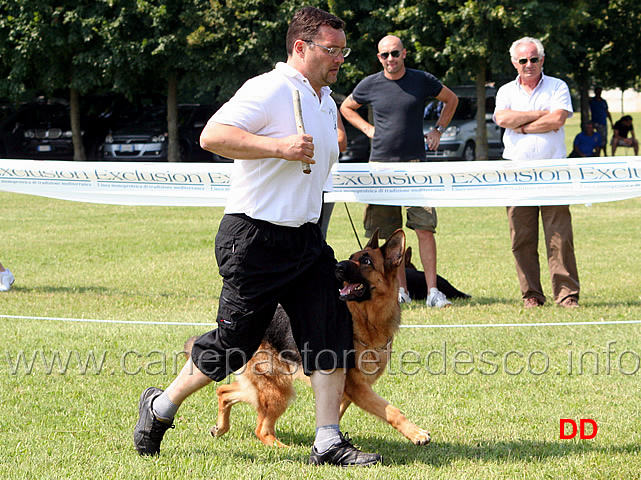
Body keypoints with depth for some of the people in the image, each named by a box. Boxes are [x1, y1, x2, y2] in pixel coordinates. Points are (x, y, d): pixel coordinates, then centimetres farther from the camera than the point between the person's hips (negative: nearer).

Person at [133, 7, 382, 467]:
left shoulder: (326, 101, 16)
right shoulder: (269, 90, -14)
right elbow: (212, 136, -25)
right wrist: (280, 147, -30)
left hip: (305, 237, 8)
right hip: (255, 237, -8)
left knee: (331, 333, -2)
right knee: (233, 342, 0)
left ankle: (329, 442, 0)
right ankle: (161, 407, 21)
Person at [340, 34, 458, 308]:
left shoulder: (422, 81, 4)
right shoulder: (370, 85, 6)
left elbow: (451, 99, 21)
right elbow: (346, 108, 23)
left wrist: (438, 130, 12)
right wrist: (367, 129, 9)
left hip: (415, 162, -1)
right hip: (381, 163, 1)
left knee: (425, 229, -10)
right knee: (391, 234, 3)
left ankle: (432, 291, -9)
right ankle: (401, 290, 10)